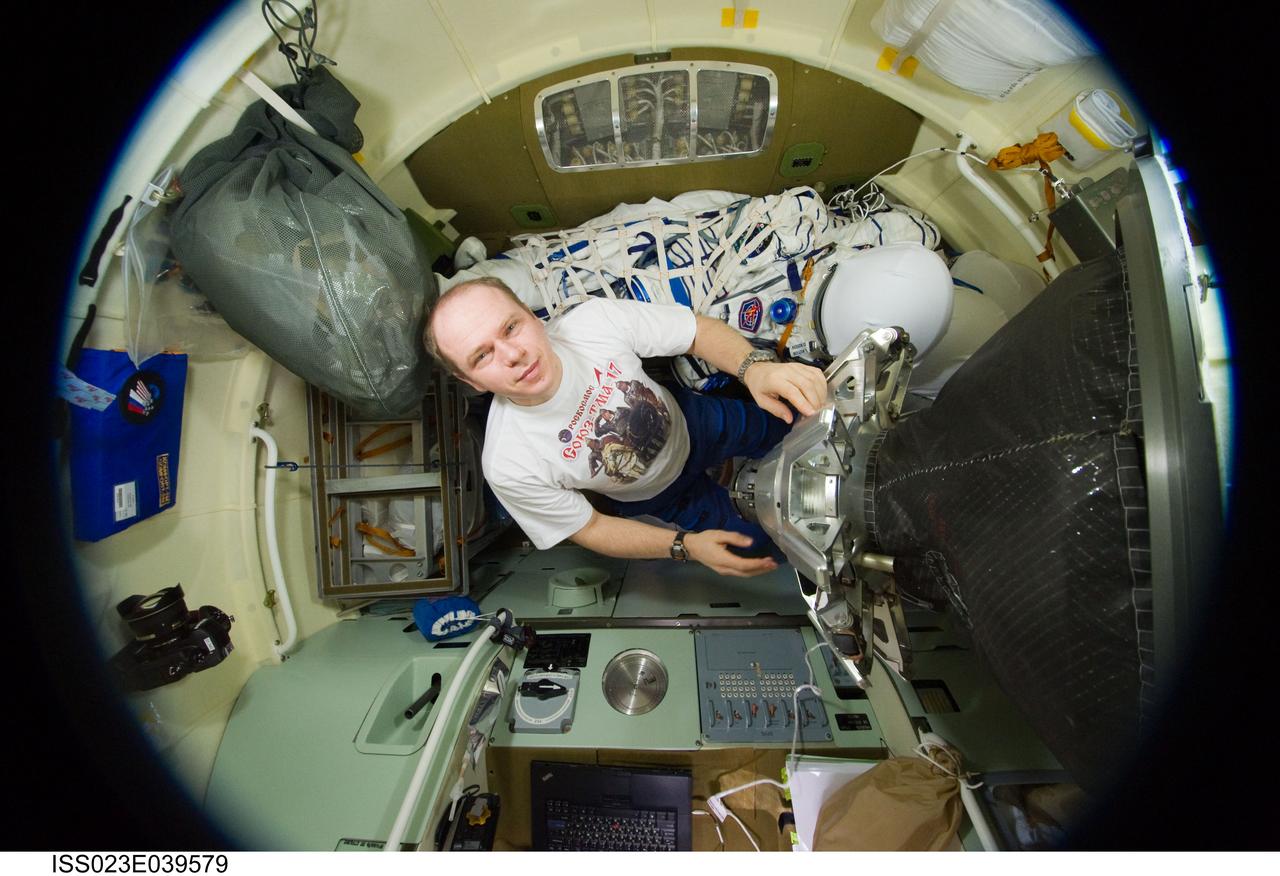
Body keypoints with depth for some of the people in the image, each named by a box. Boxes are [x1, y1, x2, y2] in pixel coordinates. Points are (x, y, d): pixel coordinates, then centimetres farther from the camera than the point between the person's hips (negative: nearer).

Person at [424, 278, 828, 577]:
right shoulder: (508, 466, -35)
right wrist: (685, 546, -30)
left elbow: (701, 330, -20)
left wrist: (755, 366, -41)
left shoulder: (595, 320, -34)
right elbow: (588, 529, -19)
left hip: (694, 420, 2)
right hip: (663, 496, -2)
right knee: (763, 548, 9)